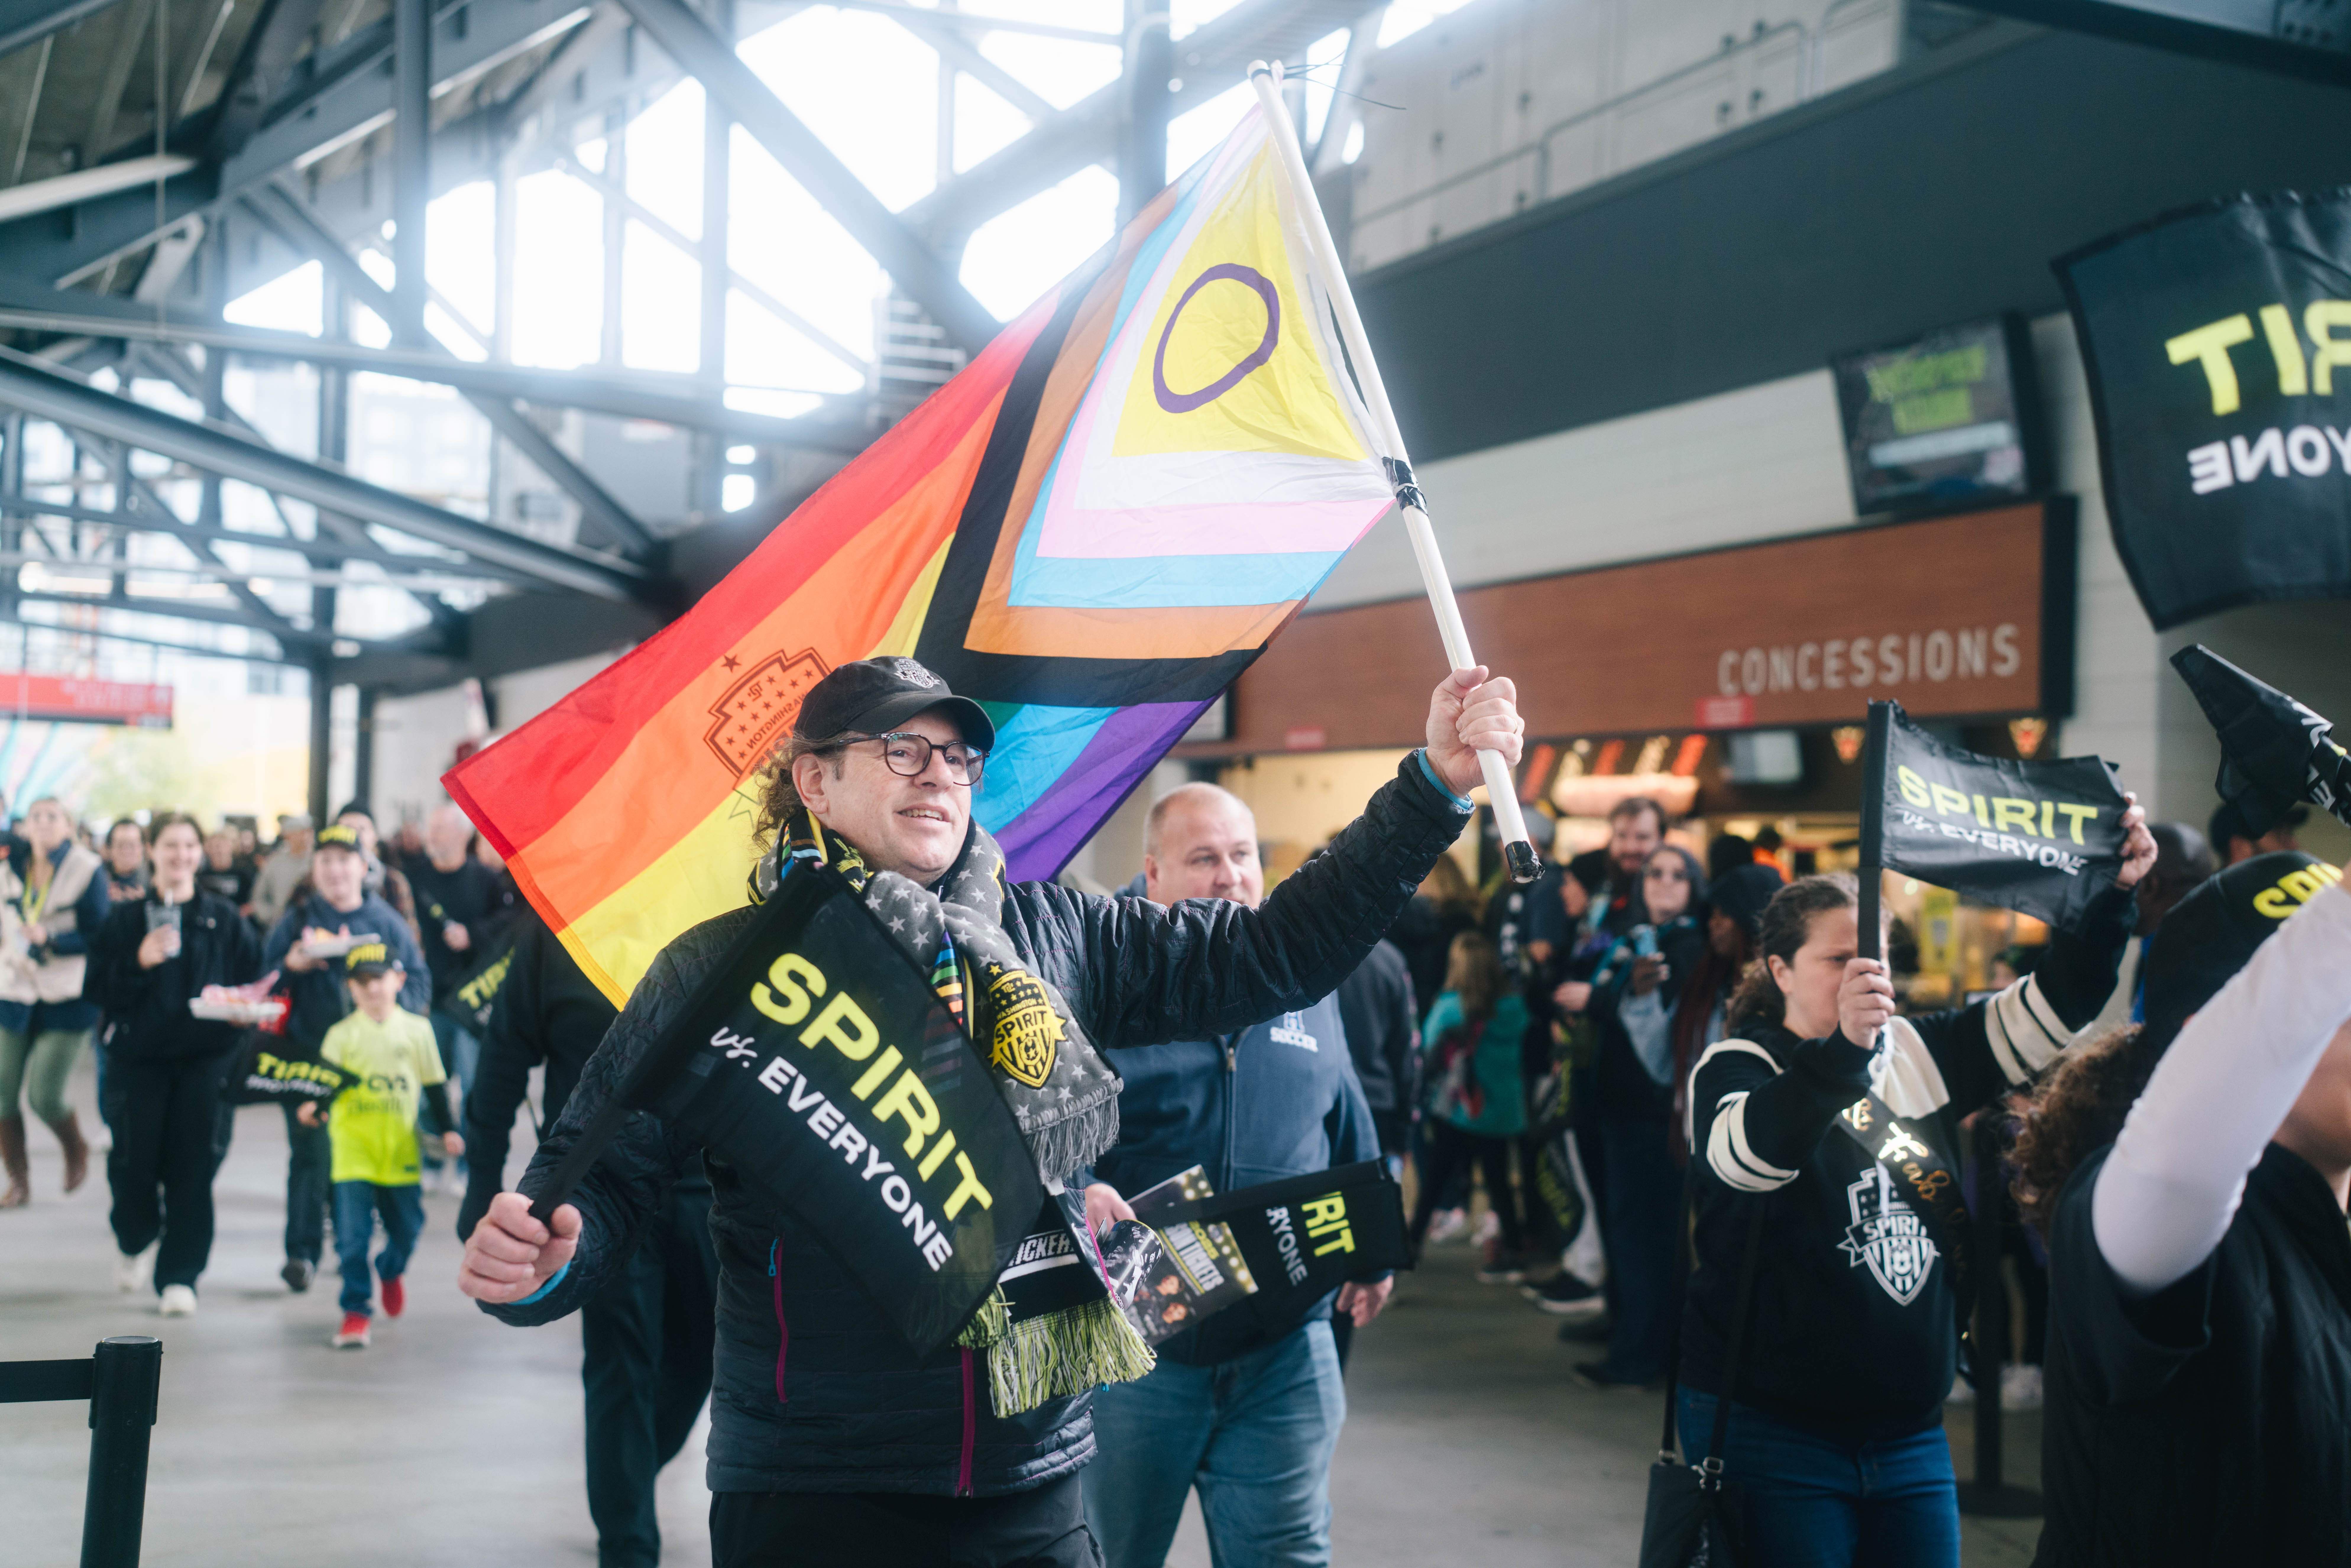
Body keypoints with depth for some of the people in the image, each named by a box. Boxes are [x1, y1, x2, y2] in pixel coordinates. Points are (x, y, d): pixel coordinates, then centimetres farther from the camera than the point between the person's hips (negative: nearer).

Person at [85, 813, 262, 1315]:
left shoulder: (225, 921, 10)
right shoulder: (125, 919, 8)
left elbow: (253, 983, 7)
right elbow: (98, 986, 0)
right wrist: (139, 962, -16)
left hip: (205, 1057, 0)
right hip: (138, 1054, 0)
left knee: (192, 1166, -5)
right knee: (133, 1163, -2)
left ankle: (179, 1276, 3)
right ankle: (136, 1241, 30)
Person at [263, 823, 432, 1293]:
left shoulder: (386, 921, 8)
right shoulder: (298, 919, 8)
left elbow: (421, 986, 7)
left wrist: (392, 989, -14)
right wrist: (290, 966, -12)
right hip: (308, 1056, -1)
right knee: (311, 1153, -8)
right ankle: (302, 1253, -5)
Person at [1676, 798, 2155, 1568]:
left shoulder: (1919, 1053, 9)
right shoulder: (1735, 1067, -9)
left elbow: (2048, 1011, 5)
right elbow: (1748, 1153, -30)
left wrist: (2112, 897, -10)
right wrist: (1844, 1049, -45)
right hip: (1775, 1432, -6)